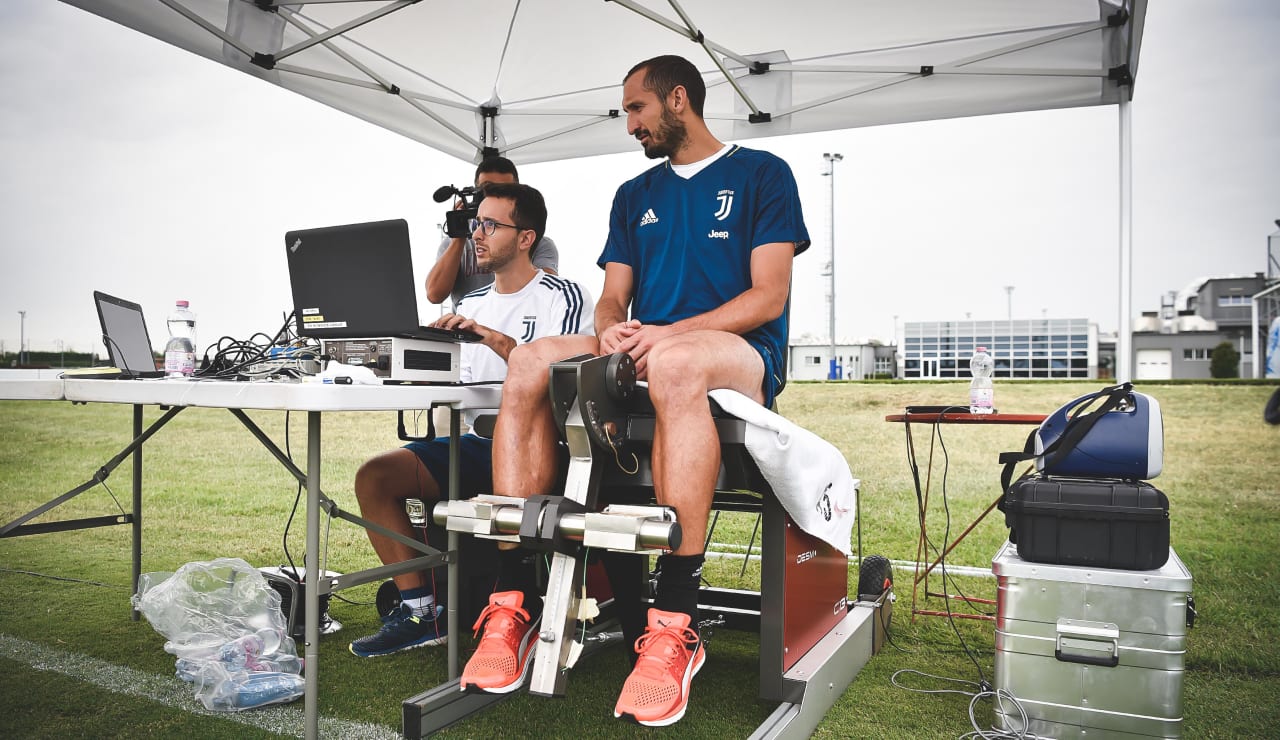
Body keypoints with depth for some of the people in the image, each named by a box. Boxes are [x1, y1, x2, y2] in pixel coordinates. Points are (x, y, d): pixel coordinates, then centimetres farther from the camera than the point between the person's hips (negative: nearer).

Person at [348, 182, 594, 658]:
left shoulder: (564, 297, -2)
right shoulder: (472, 303, 20)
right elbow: (466, 386, 18)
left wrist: (496, 339, -23)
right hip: (476, 441, 7)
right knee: (373, 476, -11)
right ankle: (420, 611, -6)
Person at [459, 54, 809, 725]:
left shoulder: (761, 174, 7)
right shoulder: (634, 196, 24)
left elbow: (769, 296, -5)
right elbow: (613, 298, 15)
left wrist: (669, 333, -19)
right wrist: (611, 330, -11)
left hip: (743, 357, -5)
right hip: (640, 359, 5)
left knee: (674, 363, -41)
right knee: (528, 365, -23)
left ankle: (675, 623, -39)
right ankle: (513, 604, -26)